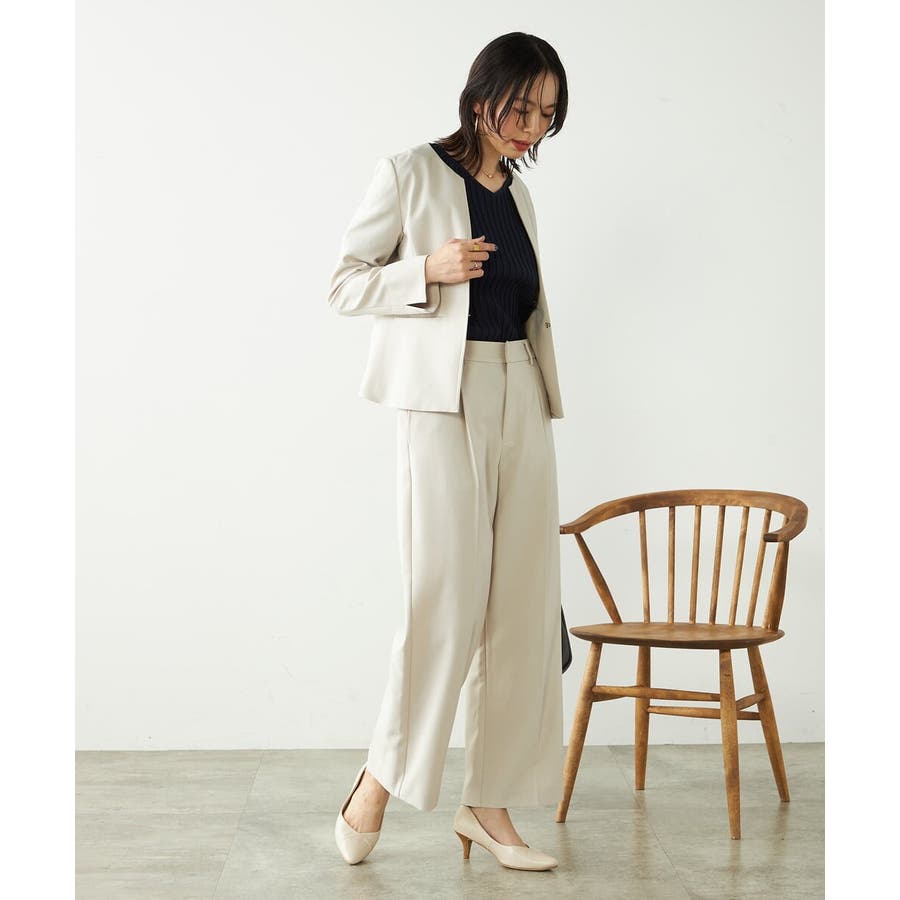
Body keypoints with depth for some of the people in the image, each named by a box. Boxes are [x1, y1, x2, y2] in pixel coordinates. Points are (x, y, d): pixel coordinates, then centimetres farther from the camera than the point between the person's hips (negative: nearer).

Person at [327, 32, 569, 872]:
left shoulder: (518, 194, 17)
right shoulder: (409, 174, -1)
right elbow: (344, 283, -1)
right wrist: (430, 269, -17)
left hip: (521, 401, 6)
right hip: (444, 399, -6)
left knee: (521, 601, 2)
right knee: (446, 597, -10)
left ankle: (489, 802, 11)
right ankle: (381, 775, 10)